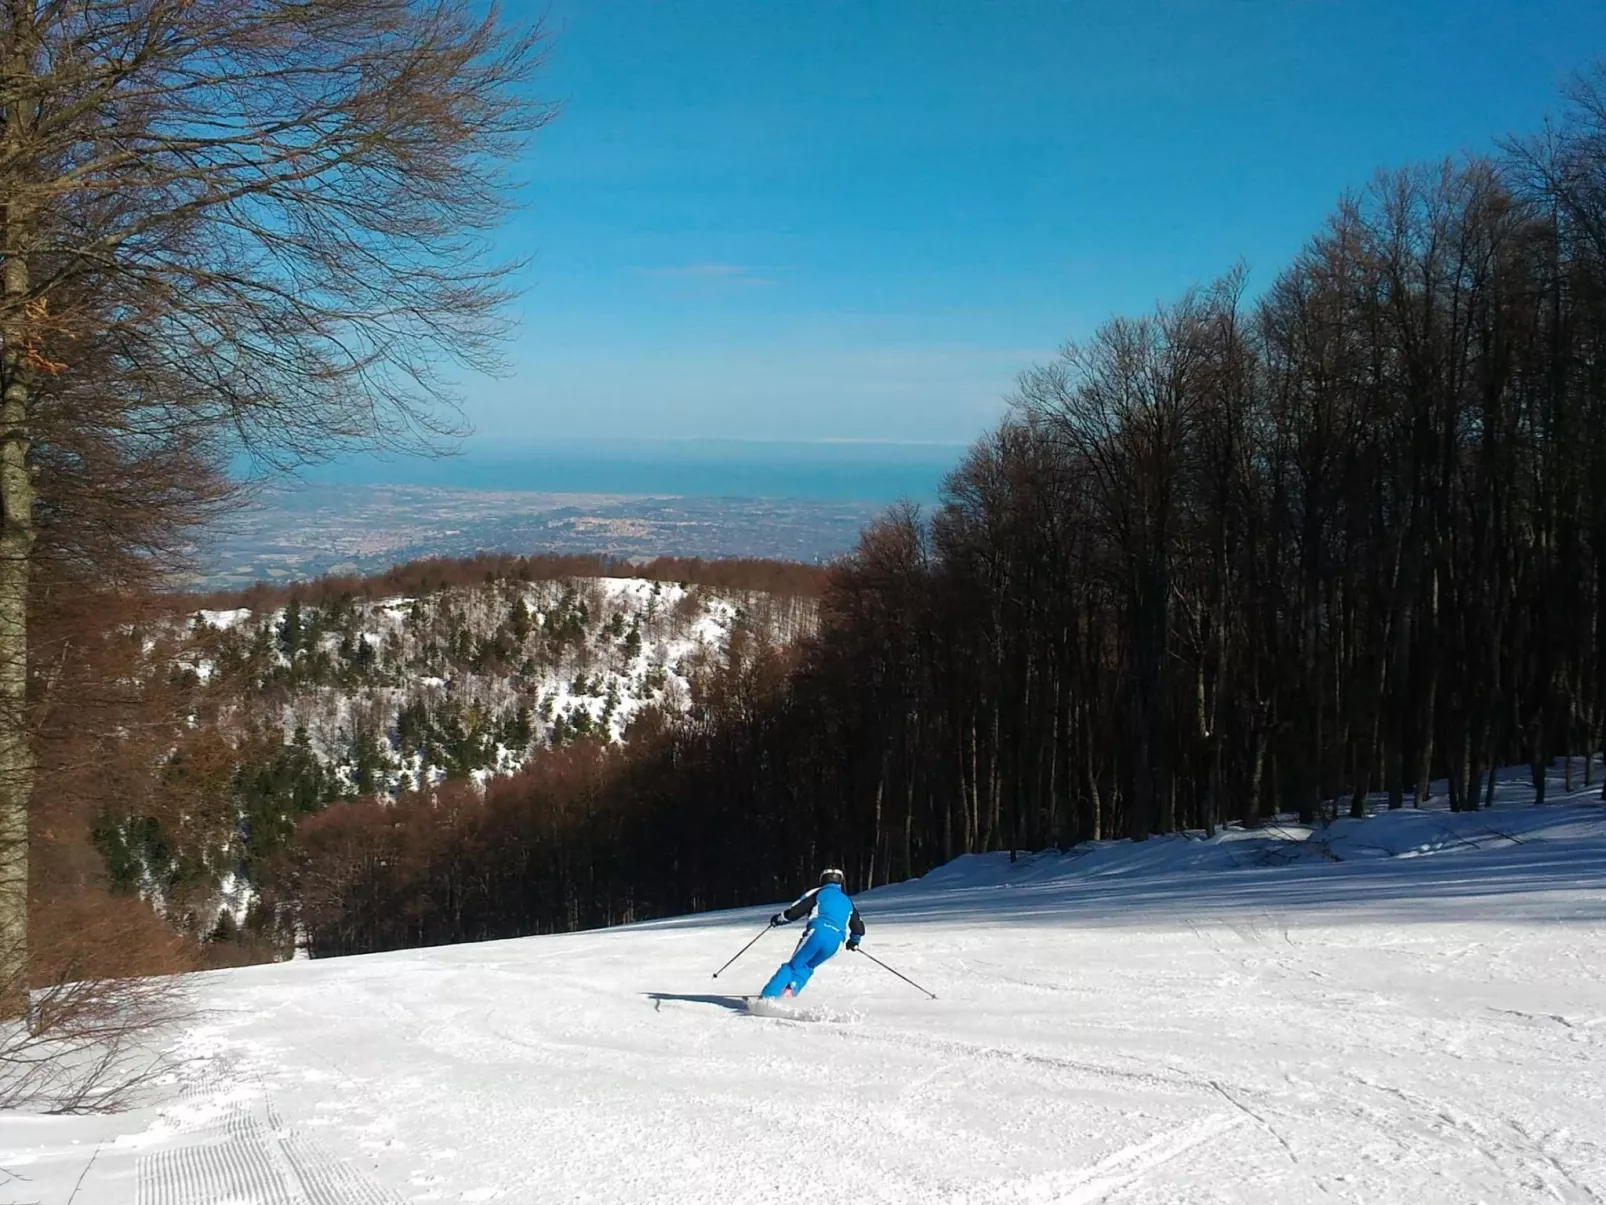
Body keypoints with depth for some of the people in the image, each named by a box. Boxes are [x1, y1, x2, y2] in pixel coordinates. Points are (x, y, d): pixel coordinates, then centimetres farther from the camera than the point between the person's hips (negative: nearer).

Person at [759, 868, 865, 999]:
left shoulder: (818, 893, 15)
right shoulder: (848, 902, 28)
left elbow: (794, 912, 7)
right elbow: (859, 929, 30)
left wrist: (778, 919, 24)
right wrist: (854, 942, 51)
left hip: (817, 934, -3)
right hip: (835, 942, 3)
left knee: (794, 965, 5)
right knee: (806, 967, 21)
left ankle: (768, 996, -9)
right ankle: (790, 990, -4)